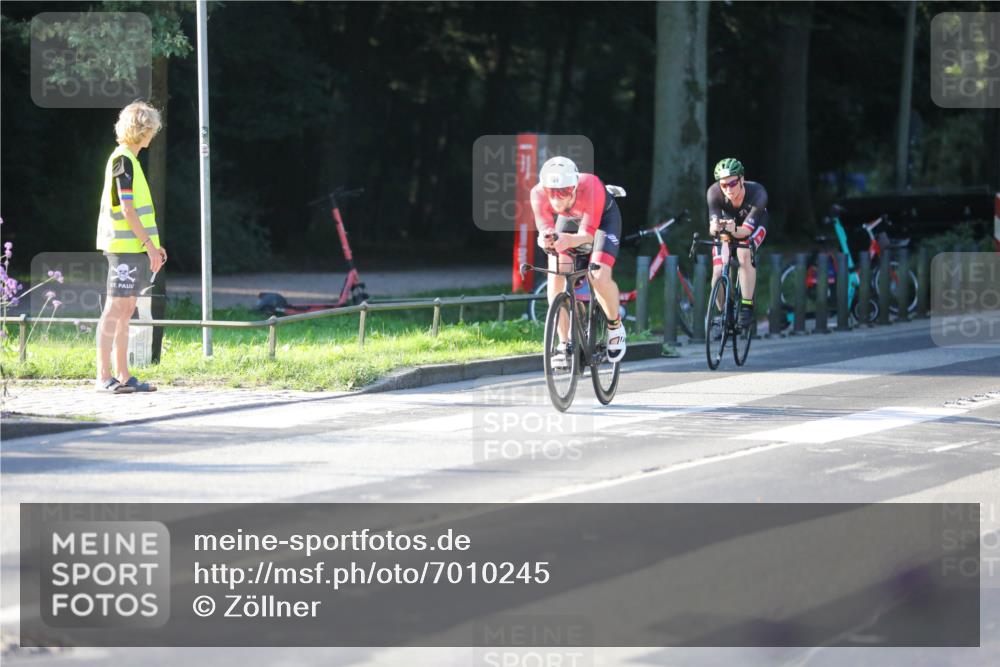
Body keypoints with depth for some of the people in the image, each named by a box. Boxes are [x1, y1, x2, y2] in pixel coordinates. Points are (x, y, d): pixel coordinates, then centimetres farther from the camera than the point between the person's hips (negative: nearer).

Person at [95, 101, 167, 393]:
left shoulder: (129, 160, 18)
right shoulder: (122, 160, -12)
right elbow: (127, 209, -17)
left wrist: (152, 243, 20)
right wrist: (149, 244, -17)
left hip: (134, 247, 10)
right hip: (125, 247, -10)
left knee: (125, 311, 10)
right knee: (115, 309, -9)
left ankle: (122, 376, 12)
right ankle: (103, 377, -9)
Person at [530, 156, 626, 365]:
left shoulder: (591, 187, -41)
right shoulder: (538, 193, -33)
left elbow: (588, 234, -43)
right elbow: (544, 229, -36)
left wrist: (568, 240, -64)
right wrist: (545, 239, -60)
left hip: (603, 218, -3)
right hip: (569, 220, 3)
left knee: (599, 277, -23)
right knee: (556, 276, -17)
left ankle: (615, 326, 6)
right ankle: (564, 343, -5)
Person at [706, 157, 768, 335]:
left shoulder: (757, 193, -38)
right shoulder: (714, 192, -33)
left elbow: (747, 229, -44)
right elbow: (713, 225, -41)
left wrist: (735, 230, -66)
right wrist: (714, 227, -65)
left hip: (754, 224, -2)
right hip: (728, 224, 2)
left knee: (744, 254, -33)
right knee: (718, 273, -13)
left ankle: (747, 308, -24)